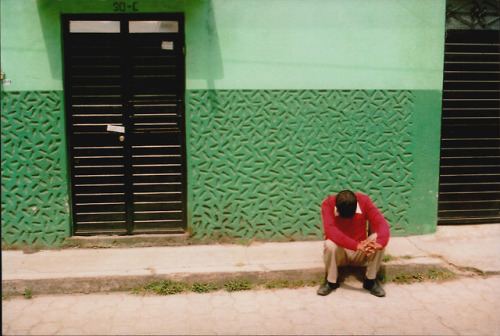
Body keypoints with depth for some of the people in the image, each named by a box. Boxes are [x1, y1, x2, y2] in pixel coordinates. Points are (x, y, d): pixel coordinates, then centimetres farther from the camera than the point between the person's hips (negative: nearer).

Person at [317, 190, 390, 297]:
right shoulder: (328, 204, -20)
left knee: (377, 238, -26)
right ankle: (331, 282, -9)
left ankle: (370, 280, -9)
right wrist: (357, 245, -45)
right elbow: (330, 230, -35)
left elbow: (381, 223, -26)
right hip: (339, 253, -2)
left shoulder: (364, 201, -15)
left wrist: (379, 242, -48)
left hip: (360, 254, 2)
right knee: (330, 244, -34)